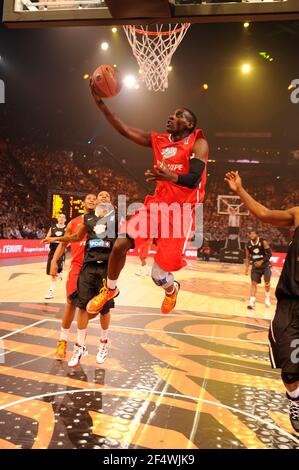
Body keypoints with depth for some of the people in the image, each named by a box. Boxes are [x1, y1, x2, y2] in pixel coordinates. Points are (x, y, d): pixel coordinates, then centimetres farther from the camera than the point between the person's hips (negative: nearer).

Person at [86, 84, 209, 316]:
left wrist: (172, 176, -43)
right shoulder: (158, 140, 10)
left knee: (159, 274, -5)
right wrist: (101, 104, -3)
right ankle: (110, 290, 19)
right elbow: (125, 130, 6)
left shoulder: (198, 143, -7)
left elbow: (194, 179, -22)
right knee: (119, 245, -10)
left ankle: (172, 289, 34)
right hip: (157, 204, 5)